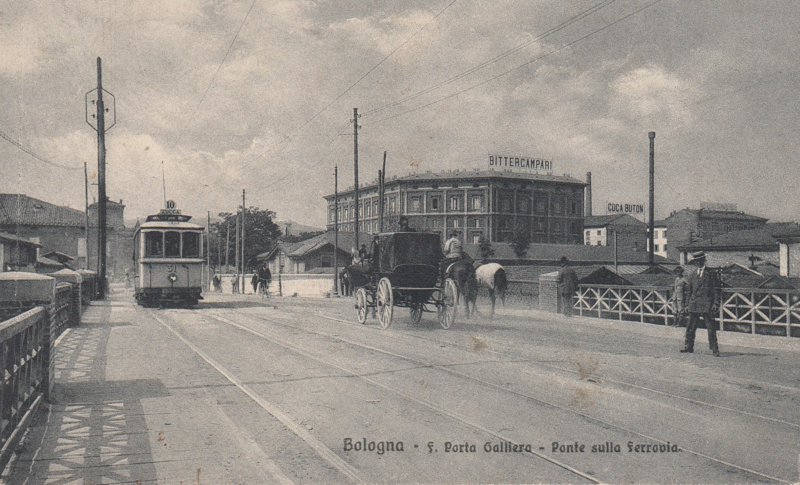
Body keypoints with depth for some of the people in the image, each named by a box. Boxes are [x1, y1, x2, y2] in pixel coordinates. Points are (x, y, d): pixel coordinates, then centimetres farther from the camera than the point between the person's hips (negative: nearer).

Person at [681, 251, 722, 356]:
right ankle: (688, 347, 17)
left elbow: (717, 290, -1)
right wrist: (687, 304, 12)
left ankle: (715, 349, 1)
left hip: (707, 304, -4)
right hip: (694, 305, 4)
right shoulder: (692, 276, 14)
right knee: (691, 327, 8)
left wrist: (716, 303, -9)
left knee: (711, 328, -4)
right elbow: (689, 291, 17)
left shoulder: (712, 274, 2)